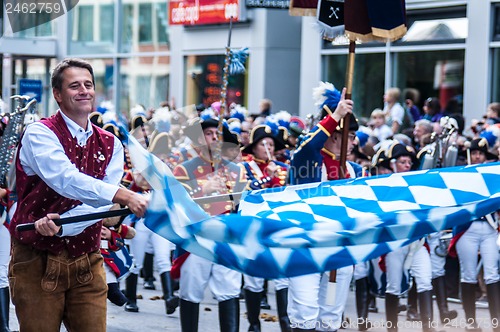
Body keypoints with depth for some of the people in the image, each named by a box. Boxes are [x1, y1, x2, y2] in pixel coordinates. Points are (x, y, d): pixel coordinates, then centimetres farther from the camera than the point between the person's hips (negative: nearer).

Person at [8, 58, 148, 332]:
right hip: (37, 260, -4)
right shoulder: (39, 134, -8)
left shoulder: (110, 144, 8)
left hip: (87, 262, 4)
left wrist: (61, 224, -25)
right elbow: (66, 179, -27)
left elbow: (101, 203, -6)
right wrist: (123, 196, -41)